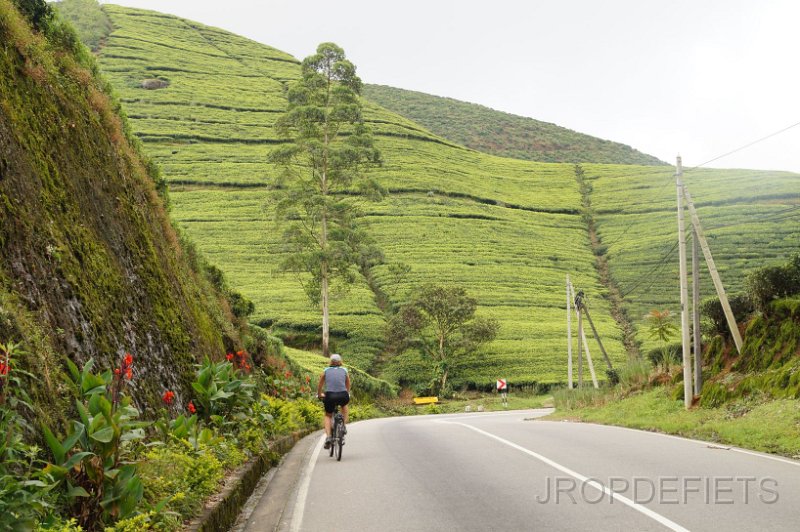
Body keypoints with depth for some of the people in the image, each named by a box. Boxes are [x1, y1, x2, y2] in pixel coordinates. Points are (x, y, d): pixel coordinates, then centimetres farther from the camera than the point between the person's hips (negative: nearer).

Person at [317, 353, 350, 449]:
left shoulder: (326, 371, 15)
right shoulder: (344, 370, 16)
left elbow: (320, 385, 29)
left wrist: (319, 394, 47)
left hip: (329, 396, 0)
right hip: (343, 396, 1)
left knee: (328, 415, 25)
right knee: (344, 405, 37)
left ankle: (328, 437, 5)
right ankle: (344, 426, 23)